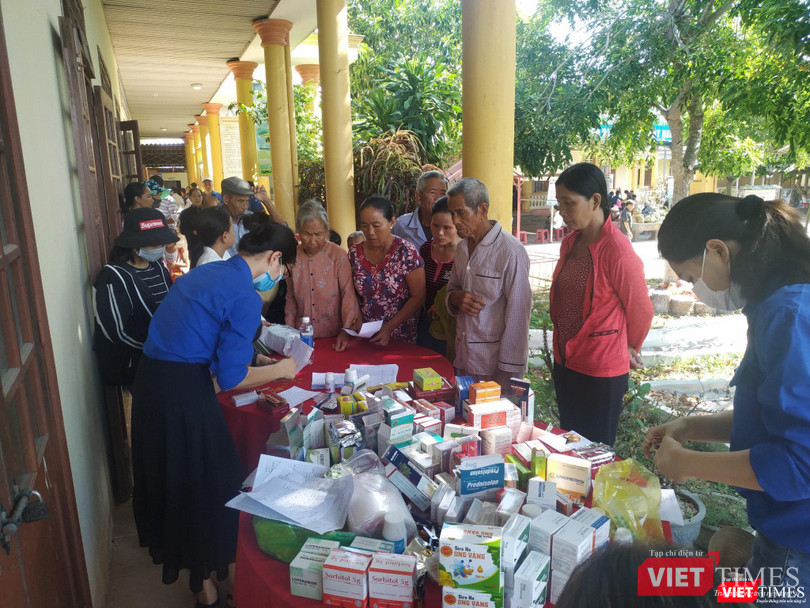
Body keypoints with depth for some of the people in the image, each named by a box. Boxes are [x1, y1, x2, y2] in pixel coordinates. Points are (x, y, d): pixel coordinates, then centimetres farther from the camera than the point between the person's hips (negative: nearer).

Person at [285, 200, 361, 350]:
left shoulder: (338, 256, -7)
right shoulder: (293, 257, 4)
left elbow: (349, 296, -9)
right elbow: (291, 299, 12)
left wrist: (347, 330, -17)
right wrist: (290, 331, 8)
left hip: (334, 336, -2)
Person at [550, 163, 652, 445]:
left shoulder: (618, 251, -19)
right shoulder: (569, 243, 4)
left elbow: (641, 311, -9)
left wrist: (630, 349, 7)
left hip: (601, 373, -7)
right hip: (565, 363, 7)